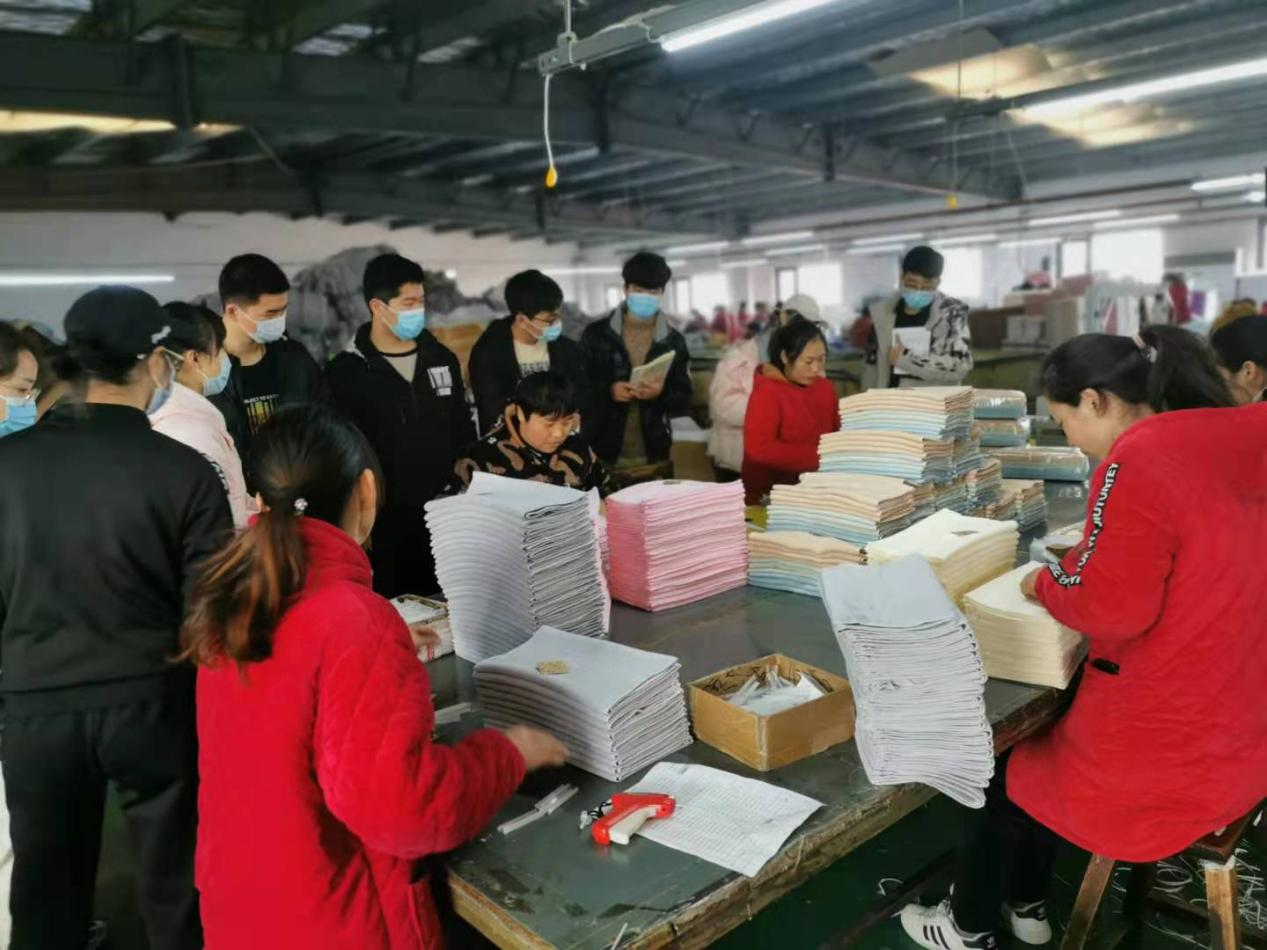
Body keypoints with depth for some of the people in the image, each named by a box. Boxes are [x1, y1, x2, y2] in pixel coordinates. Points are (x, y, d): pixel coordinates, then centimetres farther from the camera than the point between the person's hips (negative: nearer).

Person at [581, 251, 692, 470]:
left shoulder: (673, 341, 6)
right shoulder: (596, 333, 2)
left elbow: (684, 401, 5)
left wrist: (661, 393, -16)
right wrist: (607, 391, -16)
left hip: (652, 455, 1)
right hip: (603, 451, -1)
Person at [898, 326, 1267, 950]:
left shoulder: (1137, 460, -23)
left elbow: (1113, 606, -24)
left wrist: (1047, 584, -5)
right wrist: (1086, 563, 9)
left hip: (1168, 758, -8)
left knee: (1003, 772, 17)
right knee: (1037, 747, 27)